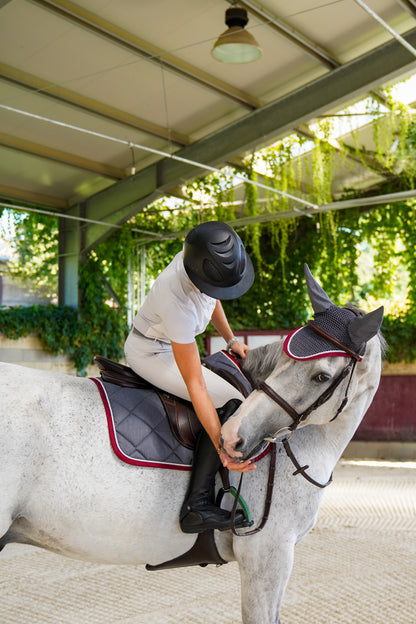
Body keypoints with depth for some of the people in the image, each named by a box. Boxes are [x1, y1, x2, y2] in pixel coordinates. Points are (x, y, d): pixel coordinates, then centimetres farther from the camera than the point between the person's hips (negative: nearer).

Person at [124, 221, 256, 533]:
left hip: (174, 345, 9)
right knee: (234, 399, -19)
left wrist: (231, 339, 2)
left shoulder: (209, 259, -18)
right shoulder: (179, 302, -39)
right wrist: (222, 448, -34)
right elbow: (195, 386, -34)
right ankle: (197, 507, -17)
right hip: (150, 353, -9)